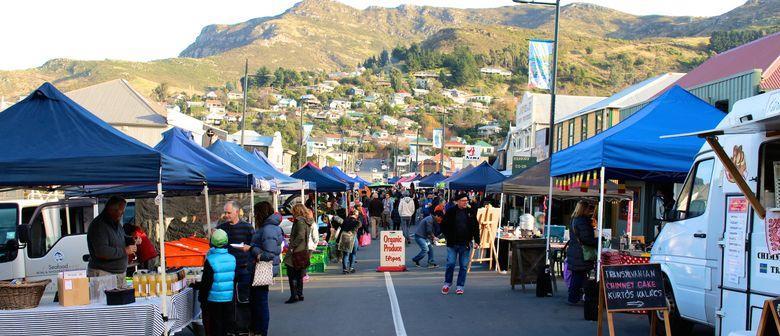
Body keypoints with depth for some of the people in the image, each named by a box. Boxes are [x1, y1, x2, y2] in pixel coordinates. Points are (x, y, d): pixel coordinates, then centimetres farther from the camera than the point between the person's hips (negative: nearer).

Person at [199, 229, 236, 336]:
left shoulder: (210, 260, -17)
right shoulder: (232, 259, -2)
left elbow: (205, 283, -13)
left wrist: (202, 299, -3)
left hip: (214, 299, -4)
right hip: (229, 298, 4)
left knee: (215, 327, 7)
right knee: (226, 325, 17)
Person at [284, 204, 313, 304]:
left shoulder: (300, 221, -13)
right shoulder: (307, 221, 15)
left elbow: (300, 236, -22)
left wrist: (292, 246, -19)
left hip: (296, 251, -10)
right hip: (303, 250, 10)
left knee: (291, 274, -8)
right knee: (299, 275, 15)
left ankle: (294, 295, -12)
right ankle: (300, 294, 19)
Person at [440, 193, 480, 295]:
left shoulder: (470, 213, 5)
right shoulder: (450, 212, -2)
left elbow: (476, 227, 8)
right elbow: (443, 226, 4)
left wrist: (476, 241, 2)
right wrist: (448, 237, -5)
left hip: (465, 244, 2)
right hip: (452, 244, -2)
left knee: (463, 266, 5)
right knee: (450, 264, -3)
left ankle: (460, 286, 15)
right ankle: (447, 283, 17)